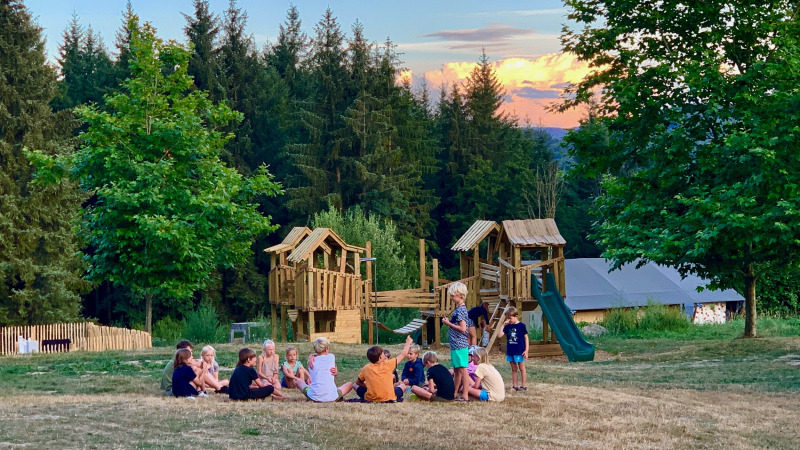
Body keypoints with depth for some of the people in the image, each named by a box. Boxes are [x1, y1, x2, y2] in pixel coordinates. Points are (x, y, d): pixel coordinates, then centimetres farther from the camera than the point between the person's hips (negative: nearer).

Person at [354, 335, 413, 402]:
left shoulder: (366, 368, -3)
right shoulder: (388, 364, -7)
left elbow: (358, 382, 12)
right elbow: (403, 354, 8)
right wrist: (408, 342, 22)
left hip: (370, 398, 0)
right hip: (388, 398, 0)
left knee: (356, 386, 23)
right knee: (402, 386, 25)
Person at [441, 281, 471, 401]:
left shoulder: (460, 310, -15)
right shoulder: (458, 309, 15)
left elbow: (462, 328, -22)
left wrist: (449, 323, -15)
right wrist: (449, 322, 9)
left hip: (460, 345, -10)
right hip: (456, 345, 10)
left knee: (462, 369, -8)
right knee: (456, 370, 16)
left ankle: (465, 396, -7)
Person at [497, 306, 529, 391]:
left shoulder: (521, 325, -7)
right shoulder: (508, 327, 5)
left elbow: (526, 338, -4)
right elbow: (499, 335, -1)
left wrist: (526, 350, -8)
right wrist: (503, 325, -6)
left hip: (519, 351, -5)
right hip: (510, 351, 5)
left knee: (521, 368, 4)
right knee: (514, 369, 11)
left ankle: (523, 385, 9)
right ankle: (514, 386, 16)